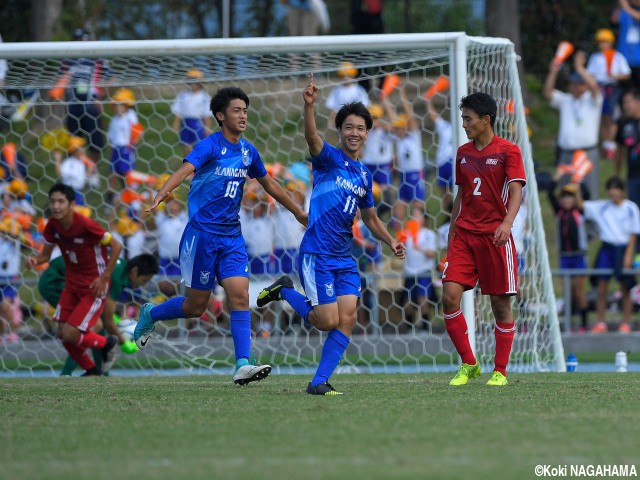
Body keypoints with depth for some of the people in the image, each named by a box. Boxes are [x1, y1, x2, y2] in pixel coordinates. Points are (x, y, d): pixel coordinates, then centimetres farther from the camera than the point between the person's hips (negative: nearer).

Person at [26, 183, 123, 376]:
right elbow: (46, 253, 4)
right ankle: (92, 371, 28)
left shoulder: (86, 226, -26)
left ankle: (106, 343, 17)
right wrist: (35, 261, -19)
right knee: (63, 333, 5)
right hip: (72, 283, 7)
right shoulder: (53, 226, -8)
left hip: (93, 286, -7)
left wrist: (104, 277, -18)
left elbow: (116, 246, -18)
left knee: (70, 334, -13)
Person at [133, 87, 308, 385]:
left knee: (240, 296, -11)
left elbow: (270, 185, 25)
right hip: (202, 234, -5)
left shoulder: (248, 151, 9)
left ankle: (242, 366, -16)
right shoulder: (210, 146, -11)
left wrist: (299, 213, 34)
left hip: (232, 237, 5)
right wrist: (161, 195, -48)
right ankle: (150, 315, 30)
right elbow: (185, 170, -29)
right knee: (196, 306, 2)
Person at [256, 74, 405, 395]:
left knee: (347, 318, -9)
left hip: (344, 258, 6)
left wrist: (391, 242, 12)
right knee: (328, 321, -8)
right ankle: (285, 291, 18)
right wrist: (309, 106, -46)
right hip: (316, 256, -6)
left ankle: (319, 382, -1)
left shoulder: (364, 176, 15)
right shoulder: (329, 158, -4)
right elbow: (311, 138, -28)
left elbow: (370, 218, 28)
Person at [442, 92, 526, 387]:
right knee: (449, 295, -9)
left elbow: (516, 191, -13)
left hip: (495, 236, -5)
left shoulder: (508, 151, -3)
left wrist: (507, 222, -29)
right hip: (464, 235, 5)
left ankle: (500, 371, 10)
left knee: (500, 302, -1)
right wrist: (451, 234, 19)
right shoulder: (463, 153, 13)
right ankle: (468, 365, 3)